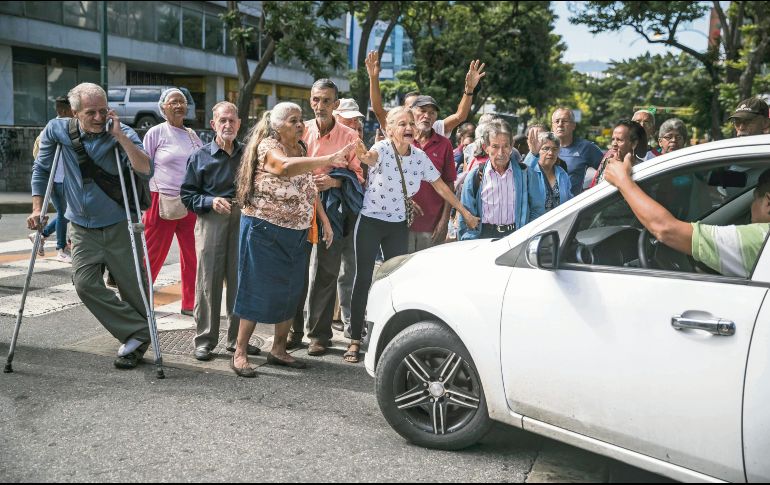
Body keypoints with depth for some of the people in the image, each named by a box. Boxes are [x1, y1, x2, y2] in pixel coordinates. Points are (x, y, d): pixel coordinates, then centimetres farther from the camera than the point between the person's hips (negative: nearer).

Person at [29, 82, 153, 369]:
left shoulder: (122, 133, -10)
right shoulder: (57, 130, -3)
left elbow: (146, 171, -25)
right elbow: (41, 170, 9)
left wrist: (119, 136, -28)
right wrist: (37, 208, 3)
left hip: (119, 225, -2)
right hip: (83, 228, 2)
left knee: (132, 287, 0)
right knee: (85, 284, -11)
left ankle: (137, 337, 21)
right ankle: (138, 334, -2)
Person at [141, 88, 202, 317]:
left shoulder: (192, 135, 12)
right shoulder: (156, 133, -2)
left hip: (190, 202, 5)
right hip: (162, 201, -4)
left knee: (191, 255, 4)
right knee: (153, 254, 1)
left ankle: (189, 304, 14)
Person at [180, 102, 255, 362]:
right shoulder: (201, 155, 3)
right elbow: (187, 194, 2)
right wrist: (211, 202, -13)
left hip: (243, 220, 2)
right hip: (211, 221, -2)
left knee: (240, 280, 7)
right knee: (208, 280, 0)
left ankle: (237, 338, 20)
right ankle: (204, 340, 10)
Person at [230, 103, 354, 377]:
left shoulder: (300, 149, 12)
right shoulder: (268, 146, -12)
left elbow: (308, 189, 21)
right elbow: (285, 166, -35)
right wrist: (329, 160, -43)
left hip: (296, 232, 7)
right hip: (264, 230, -7)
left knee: (290, 293, 10)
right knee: (258, 291, -4)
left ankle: (278, 351, 23)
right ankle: (240, 353, 6)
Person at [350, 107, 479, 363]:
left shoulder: (420, 156, -1)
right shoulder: (383, 149, -16)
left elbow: (441, 186, 7)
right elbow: (372, 157, -41)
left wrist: (466, 213, 8)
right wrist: (364, 155, -66)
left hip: (398, 225, 4)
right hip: (370, 222, -4)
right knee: (363, 279, -2)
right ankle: (355, 340, 5)